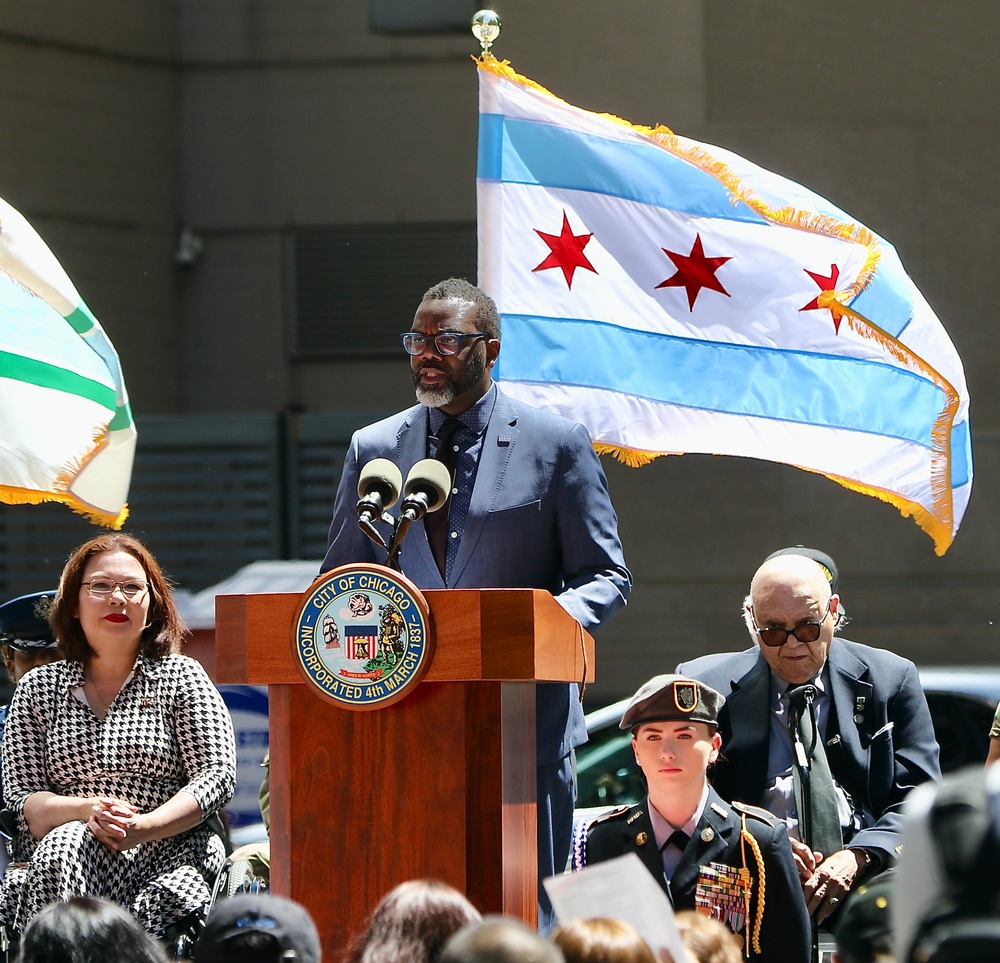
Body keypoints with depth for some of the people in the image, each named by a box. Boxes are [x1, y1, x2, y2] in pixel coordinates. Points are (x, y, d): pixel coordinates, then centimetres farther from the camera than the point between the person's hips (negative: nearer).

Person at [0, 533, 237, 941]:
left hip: (168, 856, -1)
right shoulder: (39, 688, 15)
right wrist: (87, 810, -15)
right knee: (66, 842, -34)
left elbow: (218, 777, 0)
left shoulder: (181, 677, 10)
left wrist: (141, 828, -17)